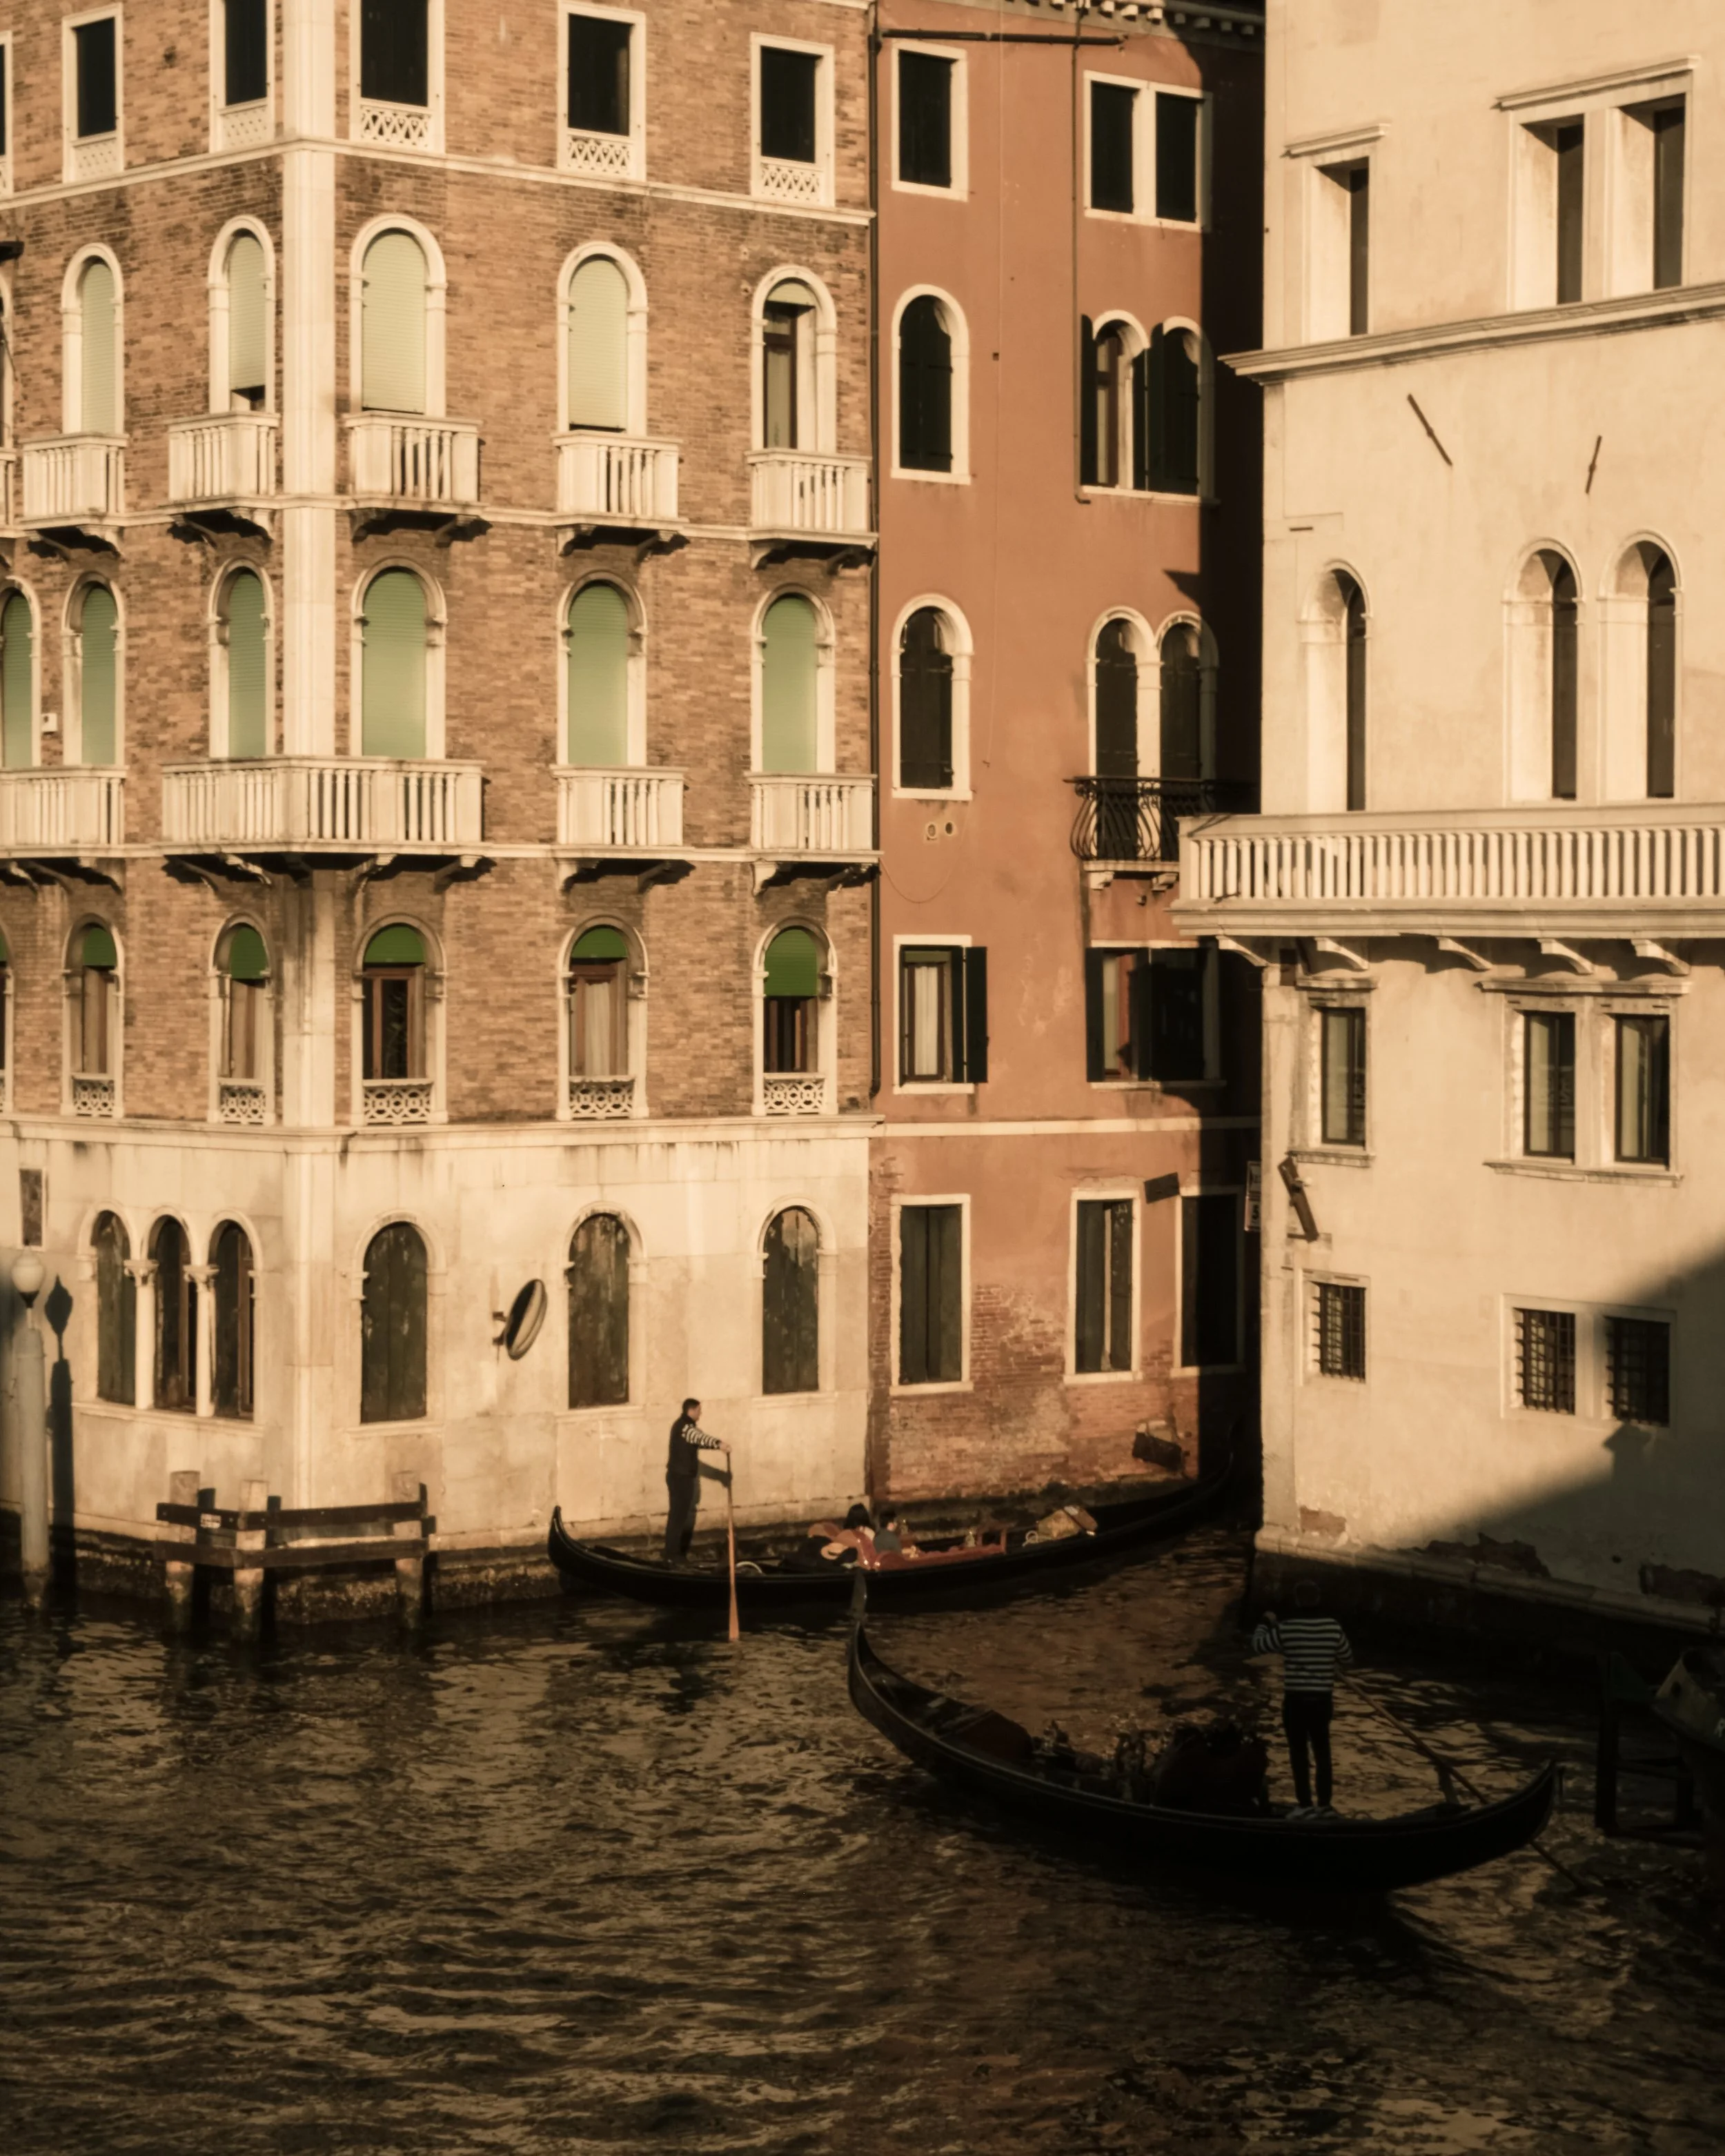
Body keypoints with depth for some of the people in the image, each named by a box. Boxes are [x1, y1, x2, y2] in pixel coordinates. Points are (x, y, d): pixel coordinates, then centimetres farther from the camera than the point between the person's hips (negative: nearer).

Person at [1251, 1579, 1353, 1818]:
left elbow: (1258, 1646, 3)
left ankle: (1305, 1805, 2)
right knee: (1322, 1751, 13)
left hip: (1295, 1698, -3)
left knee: (1299, 1753, 3)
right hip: (1323, 1698, 3)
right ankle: (1325, 1804, 16)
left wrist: (1267, 1623, 20)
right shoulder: (1332, 1627, -4)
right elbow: (1347, 1659, 10)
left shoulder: (1286, 1628, -12)